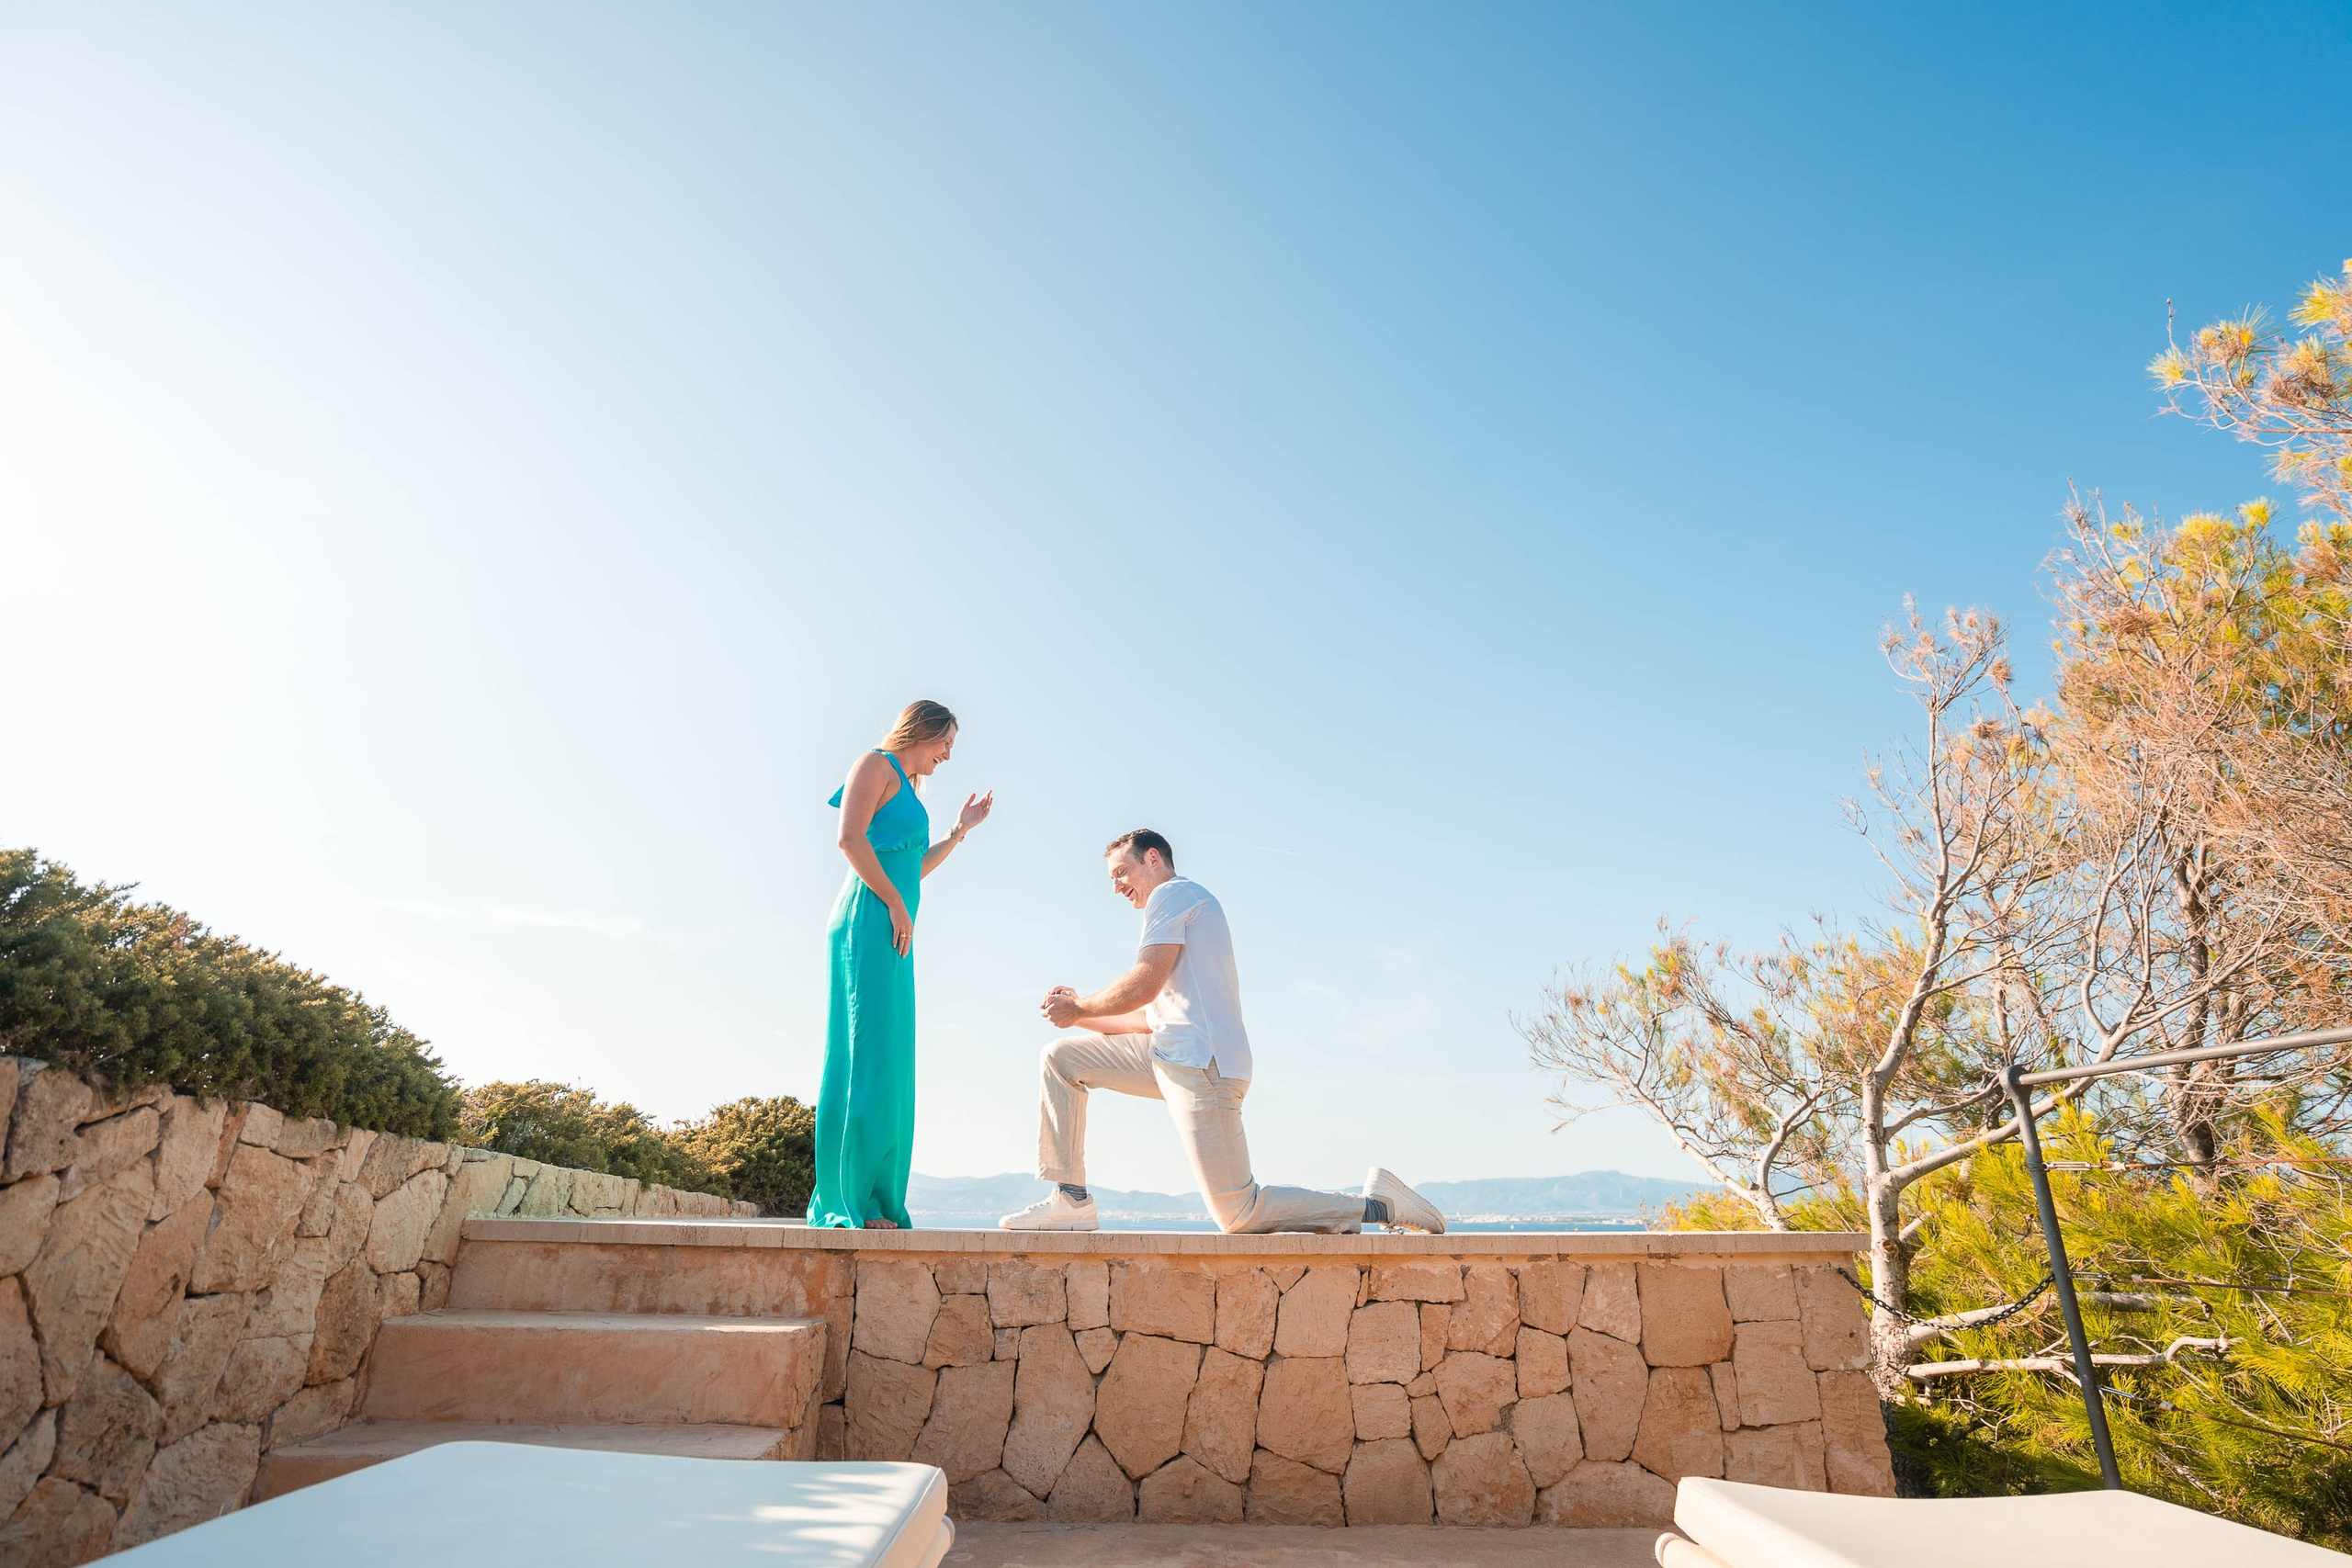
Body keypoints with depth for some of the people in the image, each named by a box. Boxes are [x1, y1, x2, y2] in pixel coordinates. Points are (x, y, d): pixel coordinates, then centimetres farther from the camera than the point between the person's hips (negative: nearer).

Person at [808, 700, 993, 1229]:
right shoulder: (877, 764, 1)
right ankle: (850, 1203, -10)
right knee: (866, 1056, -12)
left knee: (888, 1065, 6)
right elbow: (850, 838, -14)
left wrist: (960, 831, 29)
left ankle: (875, 1201, 9)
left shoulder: (908, 790, 27)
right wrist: (894, 903, -14)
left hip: (894, 933, 10)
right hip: (869, 920, -10)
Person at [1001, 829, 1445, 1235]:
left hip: (1200, 1062, -10)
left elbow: (1143, 987, -13)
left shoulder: (1172, 893, -1)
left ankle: (1376, 1204, 0)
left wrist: (1079, 1009, 3)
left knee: (1238, 1214, -11)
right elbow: (1154, 1017, 24)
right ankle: (1071, 1201, 7)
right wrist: (1082, 1013, 20)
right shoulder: (1191, 902, 28)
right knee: (1060, 1058, 10)